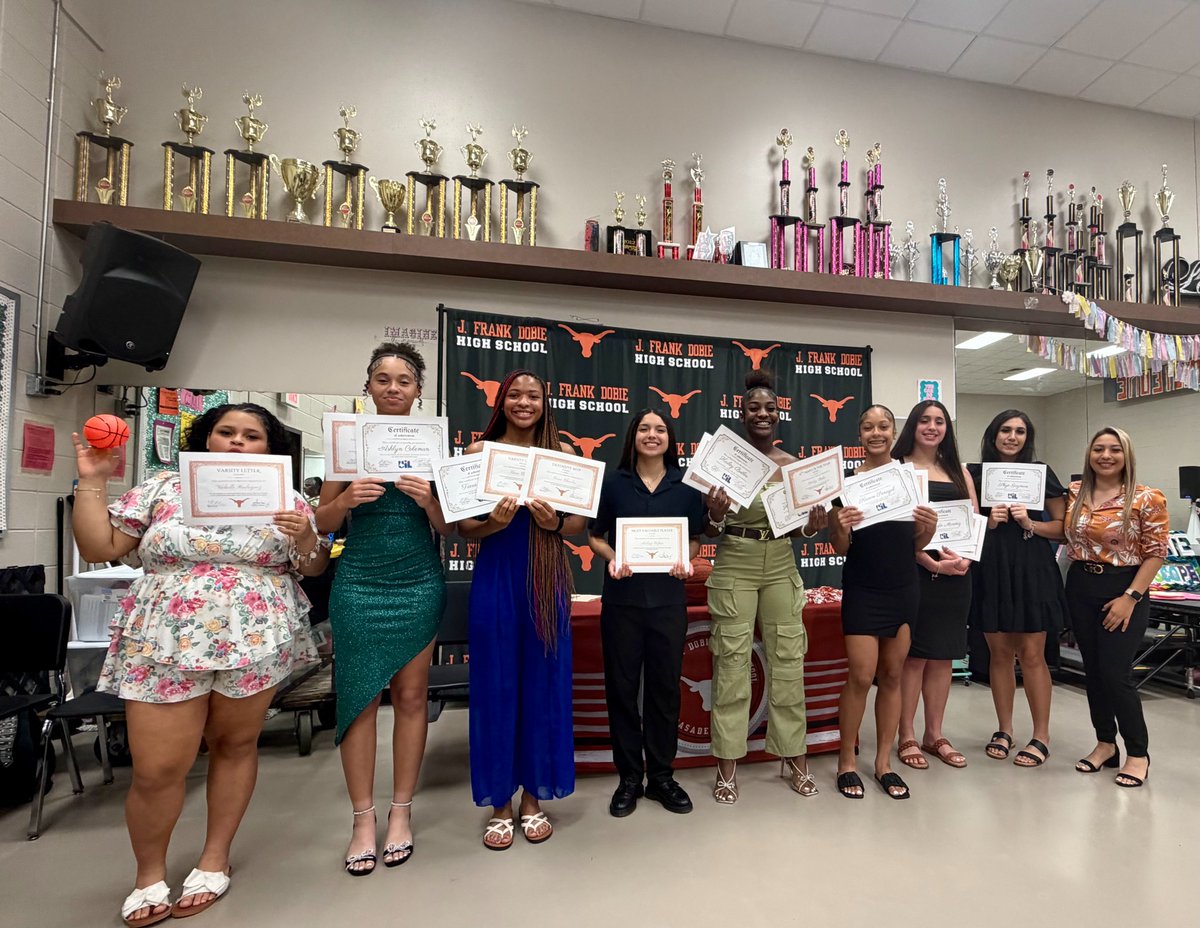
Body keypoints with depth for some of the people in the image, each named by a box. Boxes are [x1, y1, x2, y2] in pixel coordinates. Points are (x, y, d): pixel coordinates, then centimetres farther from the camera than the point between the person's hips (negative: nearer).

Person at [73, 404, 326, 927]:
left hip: (255, 644, 0)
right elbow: (98, 549, 6)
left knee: (235, 746, 11)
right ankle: (149, 874, 31)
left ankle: (215, 857, 33)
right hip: (165, 646, 1)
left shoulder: (285, 499, 4)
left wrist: (305, 538, -15)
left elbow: (315, 568, 6)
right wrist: (92, 482, -2)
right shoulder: (162, 488, 7)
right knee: (156, 770, 3)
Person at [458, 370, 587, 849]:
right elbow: (463, 525, 0)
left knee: (544, 682, 8)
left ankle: (534, 795, 28)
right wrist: (494, 522, -20)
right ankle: (500, 801, 25)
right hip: (495, 578, -1)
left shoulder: (562, 452, 3)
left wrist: (554, 523, -16)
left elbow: (579, 522, 4)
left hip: (546, 580, 1)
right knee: (496, 685, 6)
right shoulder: (480, 450, 1)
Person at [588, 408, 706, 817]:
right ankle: (629, 777, 23)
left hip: (668, 596, 1)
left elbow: (695, 538, 10)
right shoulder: (613, 482, 1)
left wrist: (686, 560, -10)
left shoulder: (686, 485, 4)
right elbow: (595, 535, 5)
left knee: (665, 686, 9)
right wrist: (613, 559, -14)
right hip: (622, 597, 0)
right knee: (622, 686, 6)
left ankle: (661, 776, 27)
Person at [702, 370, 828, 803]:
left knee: (788, 661, 7)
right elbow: (709, 532, -2)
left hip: (781, 567, 3)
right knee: (732, 662, 2)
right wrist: (715, 515, -24)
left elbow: (799, 528, 11)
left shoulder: (794, 465, 5)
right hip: (734, 567, -3)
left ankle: (795, 759, 24)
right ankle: (727, 764, 16)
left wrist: (814, 525, -11)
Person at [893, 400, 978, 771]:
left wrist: (965, 558, -10)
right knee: (914, 654, -1)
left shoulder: (959, 472, 16)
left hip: (955, 573, 5)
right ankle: (907, 737, 11)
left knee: (944, 655, 10)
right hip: (914, 571, -5)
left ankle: (935, 734, 22)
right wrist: (933, 563, -18)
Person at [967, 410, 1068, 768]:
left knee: (1031, 654, 0)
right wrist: (989, 521, -9)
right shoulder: (975, 474, 5)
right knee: (999, 652, 8)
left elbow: (1063, 526, 4)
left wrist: (1030, 524, -12)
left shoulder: (1041, 473, 4)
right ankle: (1004, 730, 21)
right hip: (990, 570, 1)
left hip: (1032, 570, -1)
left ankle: (1041, 736, 14)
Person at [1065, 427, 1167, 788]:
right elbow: (1063, 535, 13)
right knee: (1092, 670, 11)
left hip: (1123, 590, -4)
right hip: (1080, 588, 4)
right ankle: (1105, 744, 27)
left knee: (1115, 673, -4)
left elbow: (1155, 553, -9)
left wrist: (1131, 597, -14)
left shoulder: (1146, 499, -8)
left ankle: (1138, 753, 16)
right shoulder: (1073, 493, 4)